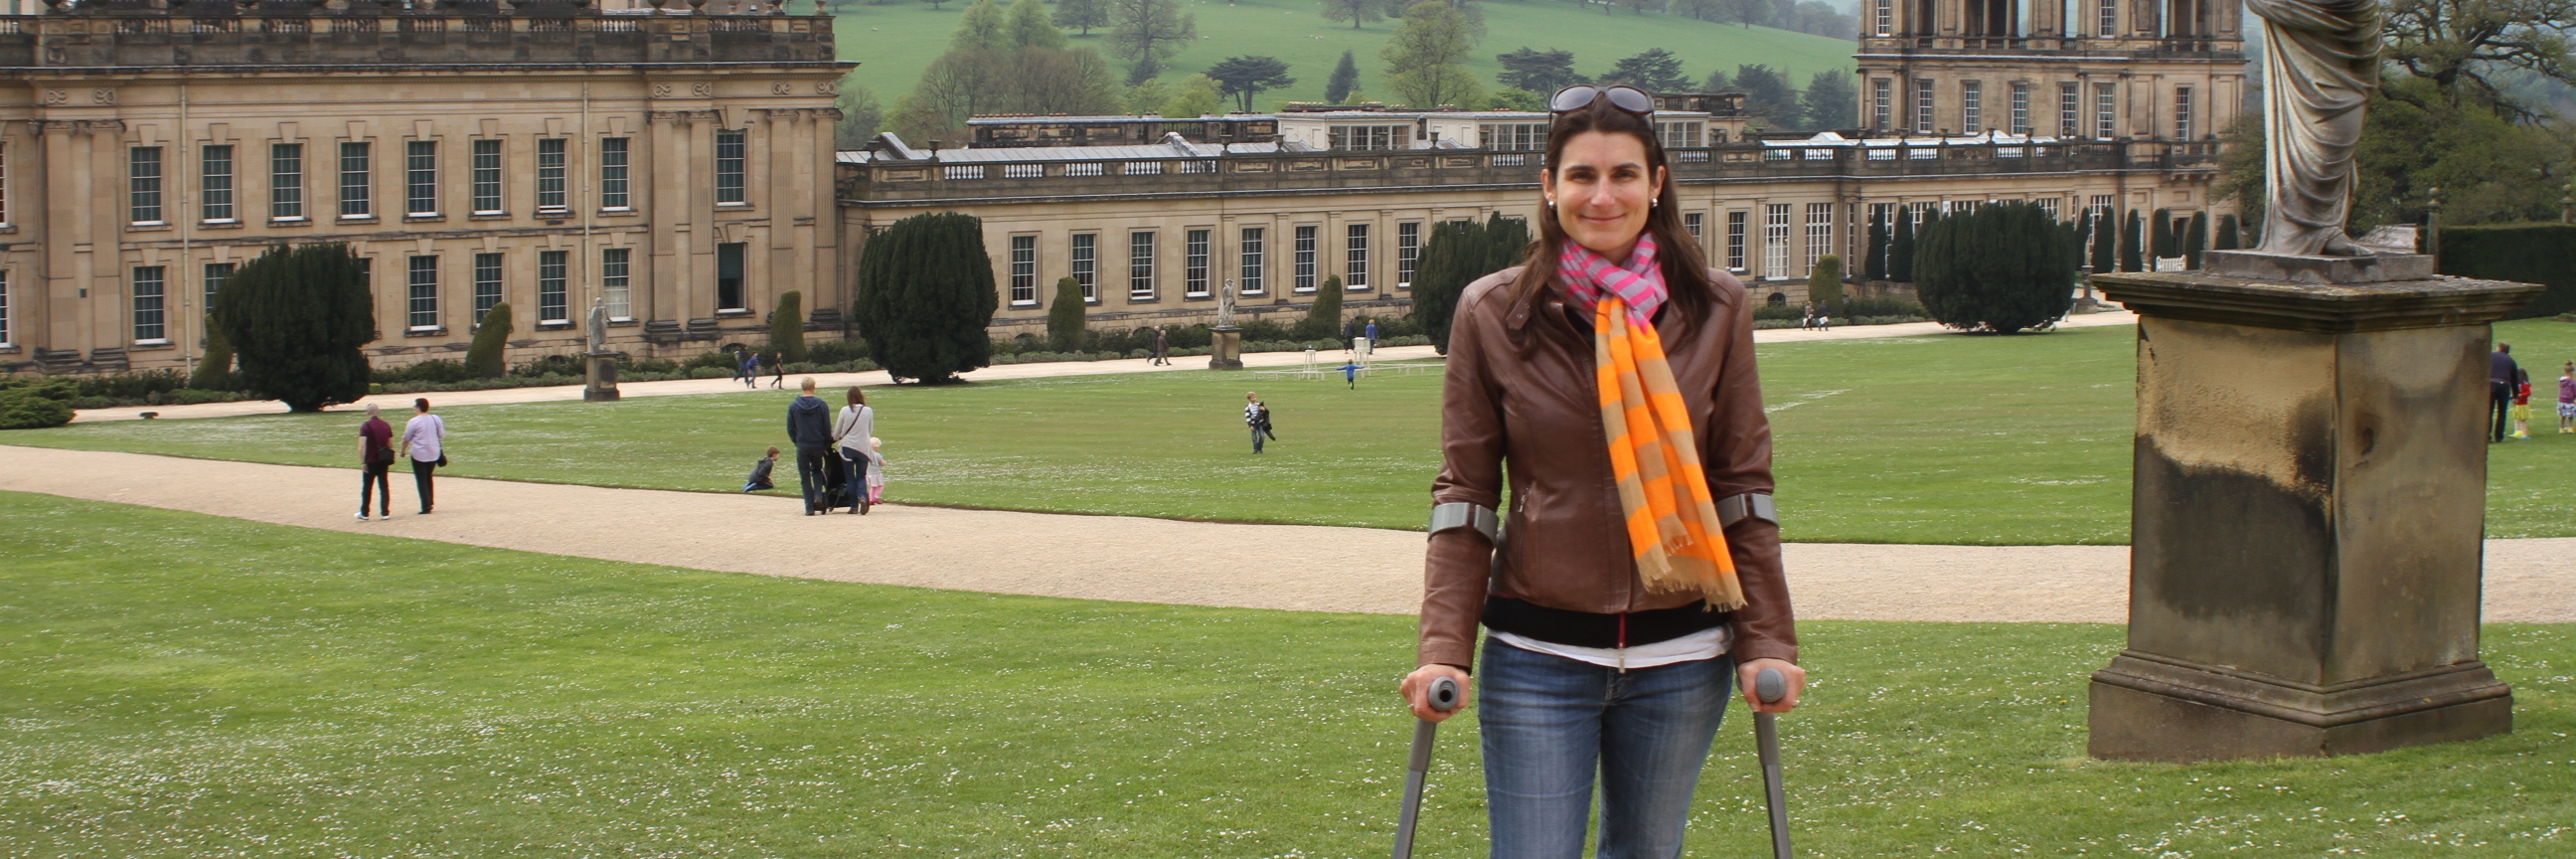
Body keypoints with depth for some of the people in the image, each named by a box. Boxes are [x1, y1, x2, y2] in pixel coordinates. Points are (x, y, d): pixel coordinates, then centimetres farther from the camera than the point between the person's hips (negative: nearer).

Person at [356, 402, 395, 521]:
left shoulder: (365, 427, -11)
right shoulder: (386, 426, 6)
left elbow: (362, 446, -19)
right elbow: (391, 444, 12)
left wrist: (362, 462, -16)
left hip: (371, 461, -4)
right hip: (384, 461, 4)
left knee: (366, 488, 8)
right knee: (384, 487, 7)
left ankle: (364, 513, 13)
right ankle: (385, 512, 2)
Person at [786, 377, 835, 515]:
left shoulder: (793, 406, -4)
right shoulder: (821, 405, -6)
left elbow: (790, 429, 1)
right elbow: (827, 428, -2)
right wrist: (826, 445, 9)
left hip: (802, 447, -1)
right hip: (818, 445, 1)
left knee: (805, 478, 7)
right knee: (817, 470, 23)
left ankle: (810, 507, 2)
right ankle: (818, 495, -1)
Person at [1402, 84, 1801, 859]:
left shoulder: (1715, 310, 1)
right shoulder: (1491, 314, -2)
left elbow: (1744, 487, 5)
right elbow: (1463, 495, -1)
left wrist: (1766, 641, -1)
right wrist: (1444, 650, -10)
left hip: (1679, 657, 2)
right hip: (1538, 658, -1)